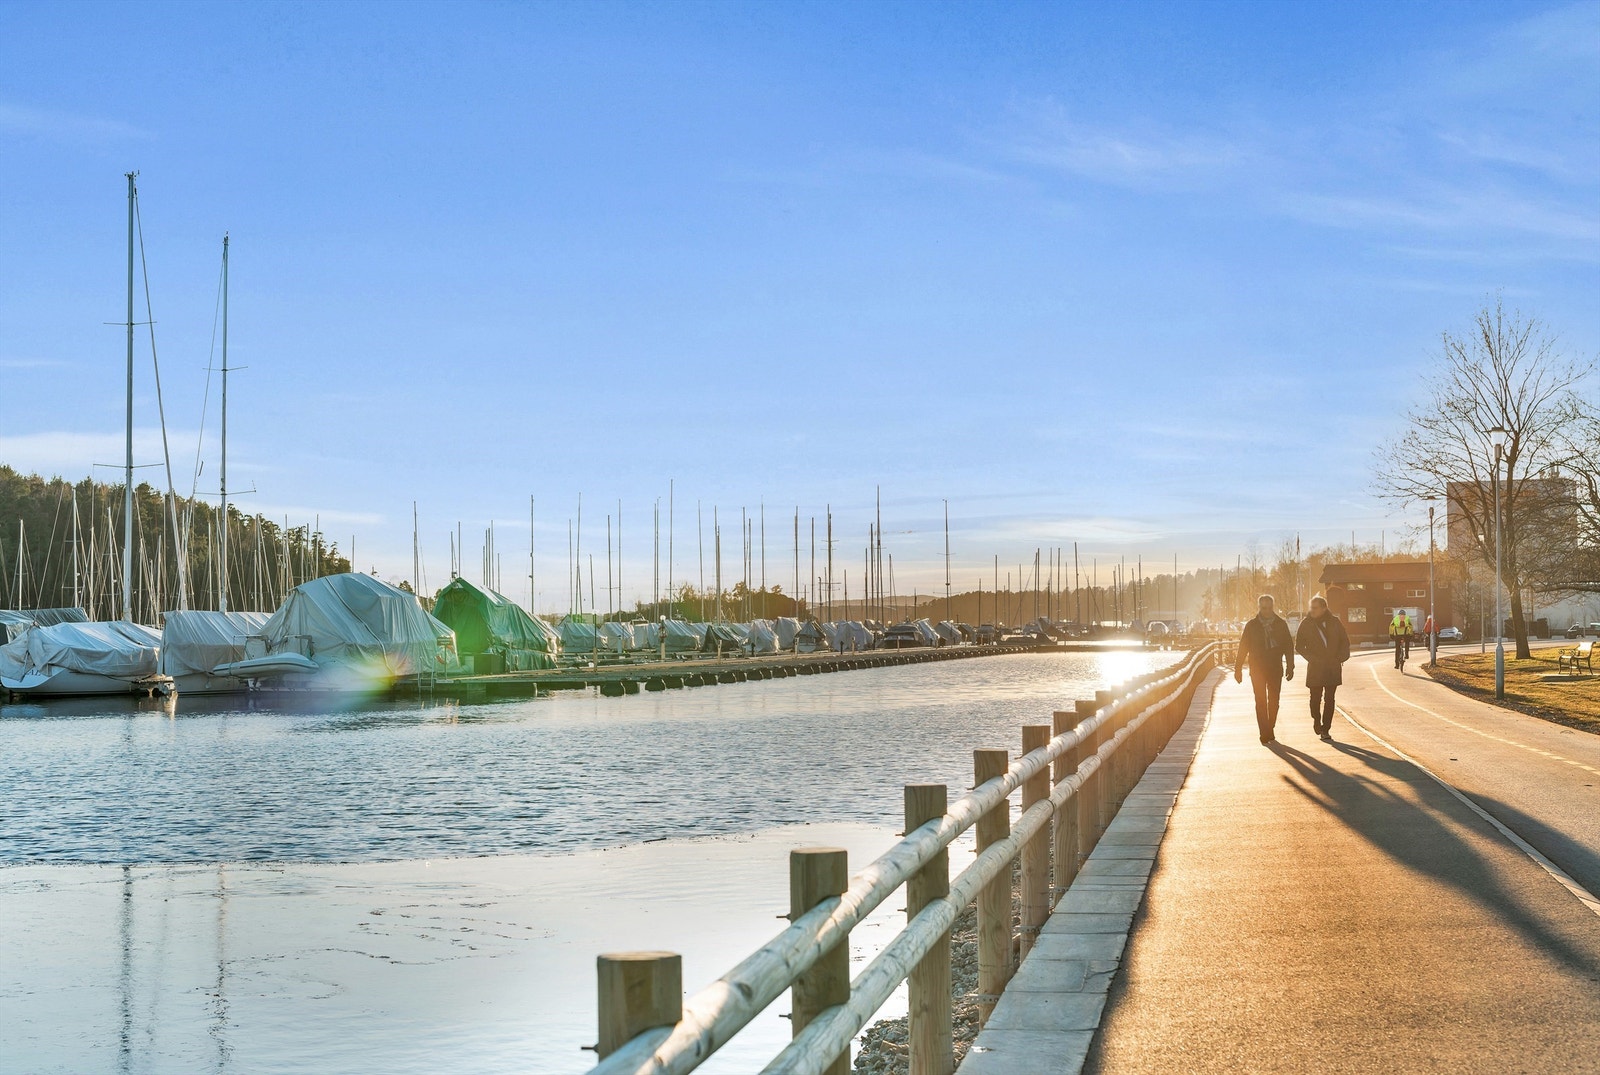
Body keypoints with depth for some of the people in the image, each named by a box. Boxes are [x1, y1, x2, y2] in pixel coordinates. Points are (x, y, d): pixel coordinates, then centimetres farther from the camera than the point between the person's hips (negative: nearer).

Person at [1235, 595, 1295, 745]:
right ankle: (1266, 734, -6)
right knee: (1261, 701, -5)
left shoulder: (1281, 624, 3)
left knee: (1273, 701, 6)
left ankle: (1269, 731, 19)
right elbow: (1243, 648, 3)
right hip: (1257, 669, -1)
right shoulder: (1252, 625, 0)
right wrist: (1238, 669, 0)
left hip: (1275, 669, 1)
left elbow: (1288, 647, 6)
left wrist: (1290, 667, 1)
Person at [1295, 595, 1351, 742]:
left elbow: (1345, 641, 12)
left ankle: (1325, 730, 4)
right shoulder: (1306, 624, -2)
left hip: (1333, 668, 1)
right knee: (1316, 698, 1)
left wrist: (1340, 657, -1)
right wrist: (1312, 658, -9)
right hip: (1315, 668, -1)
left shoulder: (1334, 622, 3)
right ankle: (1317, 720, 30)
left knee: (1329, 699, 0)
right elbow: (1299, 646, 1)